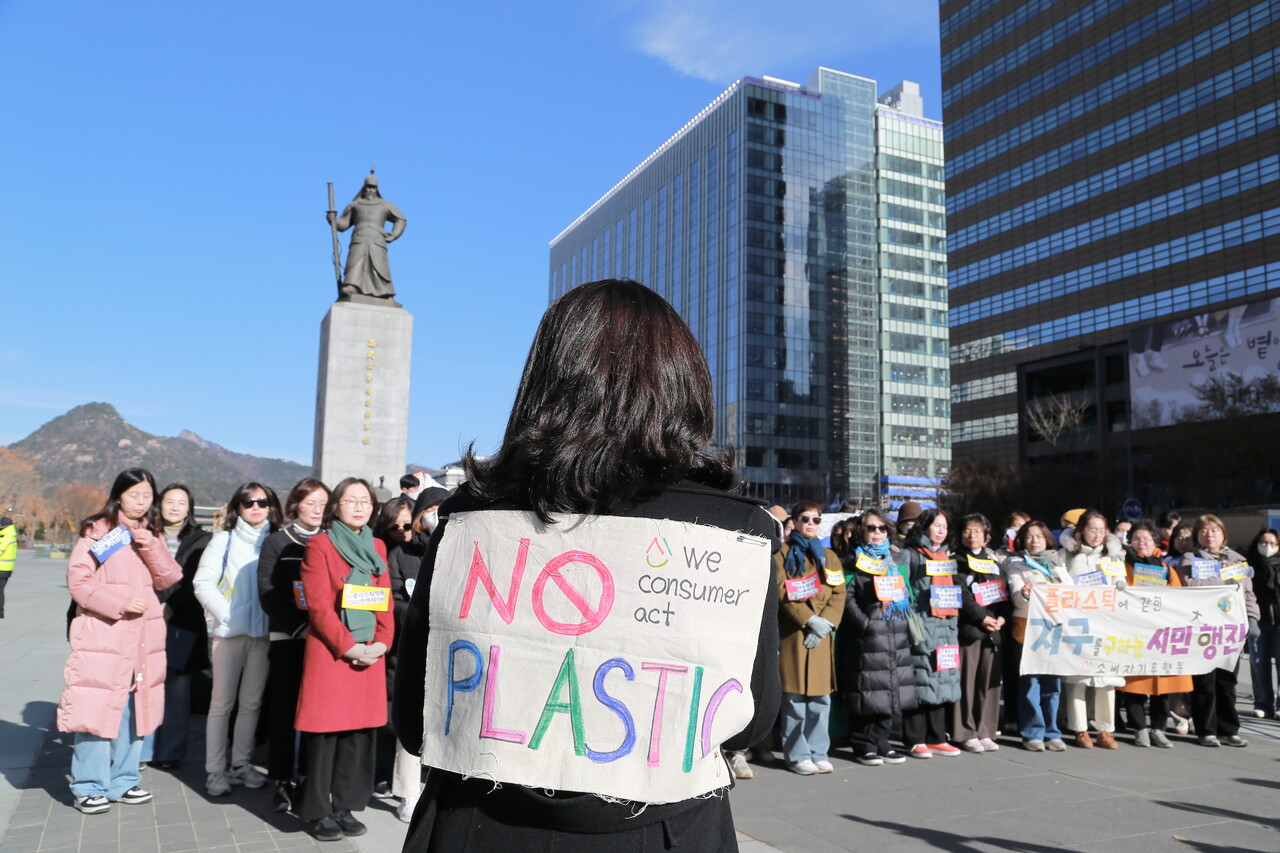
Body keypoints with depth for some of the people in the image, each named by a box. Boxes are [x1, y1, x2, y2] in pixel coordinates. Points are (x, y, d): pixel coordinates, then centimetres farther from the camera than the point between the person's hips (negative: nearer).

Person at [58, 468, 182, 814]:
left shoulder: (150, 535, 15)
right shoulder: (97, 531, -2)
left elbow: (168, 579, 6)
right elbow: (78, 580, -9)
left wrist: (151, 547, -9)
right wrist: (120, 602, -17)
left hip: (143, 638, 5)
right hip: (102, 635, -5)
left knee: (132, 710, 9)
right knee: (98, 709, -5)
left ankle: (123, 782, 20)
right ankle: (89, 787, 8)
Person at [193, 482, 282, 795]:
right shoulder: (225, 539, 1)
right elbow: (203, 583, -5)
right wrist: (226, 614, -11)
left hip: (263, 633, 2)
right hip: (230, 632, -2)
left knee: (252, 702, 9)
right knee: (222, 702, 3)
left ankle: (241, 764, 20)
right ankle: (215, 771, 10)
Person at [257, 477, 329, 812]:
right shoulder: (277, 542, 6)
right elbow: (268, 594, -2)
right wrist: (300, 627, -13)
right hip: (287, 638, -1)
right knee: (284, 708, 2)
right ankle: (281, 781, 11)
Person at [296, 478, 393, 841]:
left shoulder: (377, 547, 12)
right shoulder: (319, 544, -3)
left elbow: (386, 601, 10)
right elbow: (318, 604, -10)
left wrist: (381, 642, -4)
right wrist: (348, 646, -14)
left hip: (370, 654, 5)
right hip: (330, 651, -5)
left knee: (360, 732, 7)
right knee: (325, 732, 1)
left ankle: (345, 806, 20)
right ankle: (318, 811, 14)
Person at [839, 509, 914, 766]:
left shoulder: (898, 560, 17)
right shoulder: (855, 562, 2)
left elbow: (908, 593, 18)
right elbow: (848, 598, -6)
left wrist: (908, 621, 5)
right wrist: (865, 623, -16)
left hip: (896, 636, 5)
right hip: (865, 637, -5)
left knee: (889, 691, 8)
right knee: (867, 691, -4)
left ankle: (881, 744, 19)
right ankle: (864, 746, 6)